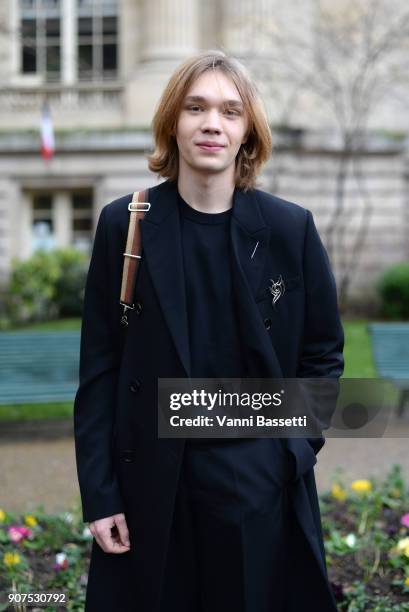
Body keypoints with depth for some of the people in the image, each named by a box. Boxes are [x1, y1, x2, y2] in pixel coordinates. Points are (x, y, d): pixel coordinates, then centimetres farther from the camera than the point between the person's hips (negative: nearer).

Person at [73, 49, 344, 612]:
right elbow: (99, 367, -1)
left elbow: (323, 354, 8)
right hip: (152, 480, 0)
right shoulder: (125, 224, -3)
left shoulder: (290, 228, -2)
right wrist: (98, 494, -4)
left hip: (261, 481, 1)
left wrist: (296, 449, -3)